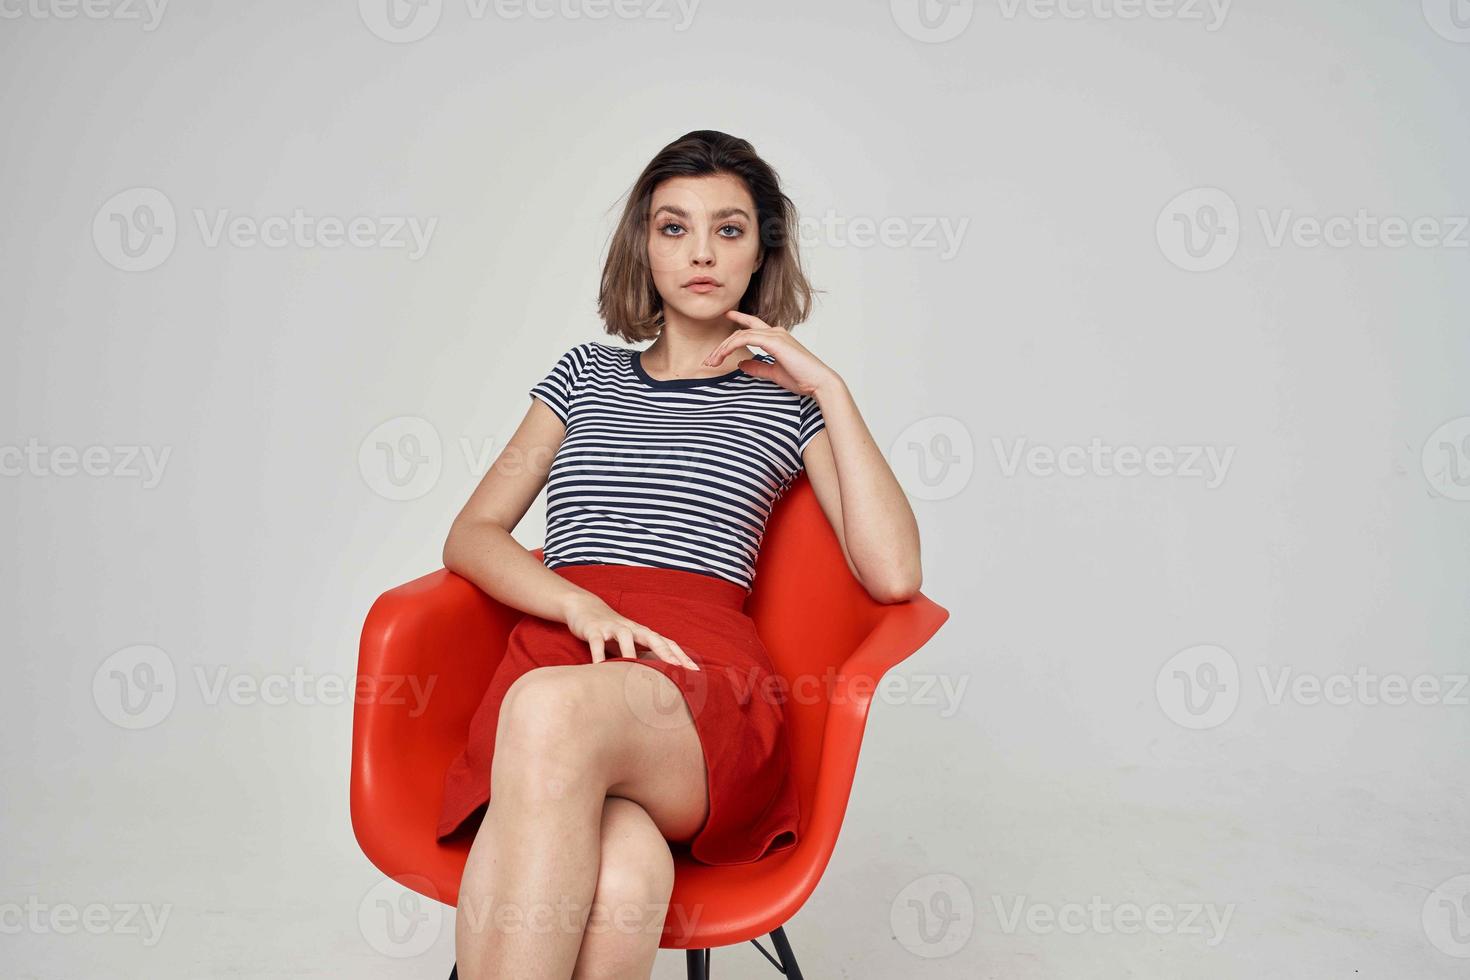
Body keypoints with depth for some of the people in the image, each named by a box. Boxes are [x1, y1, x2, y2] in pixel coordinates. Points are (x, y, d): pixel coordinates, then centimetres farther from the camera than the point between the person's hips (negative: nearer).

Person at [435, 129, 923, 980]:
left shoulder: (787, 400, 18)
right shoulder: (585, 374, 26)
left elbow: (893, 575, 2)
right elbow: (471, 536, 17)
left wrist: (830, 387, 5)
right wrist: (582, 606, -4)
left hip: (701, 682, -1)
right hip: (554, 656, 1)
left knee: (554, 709, -39)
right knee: (621, 881, -36)